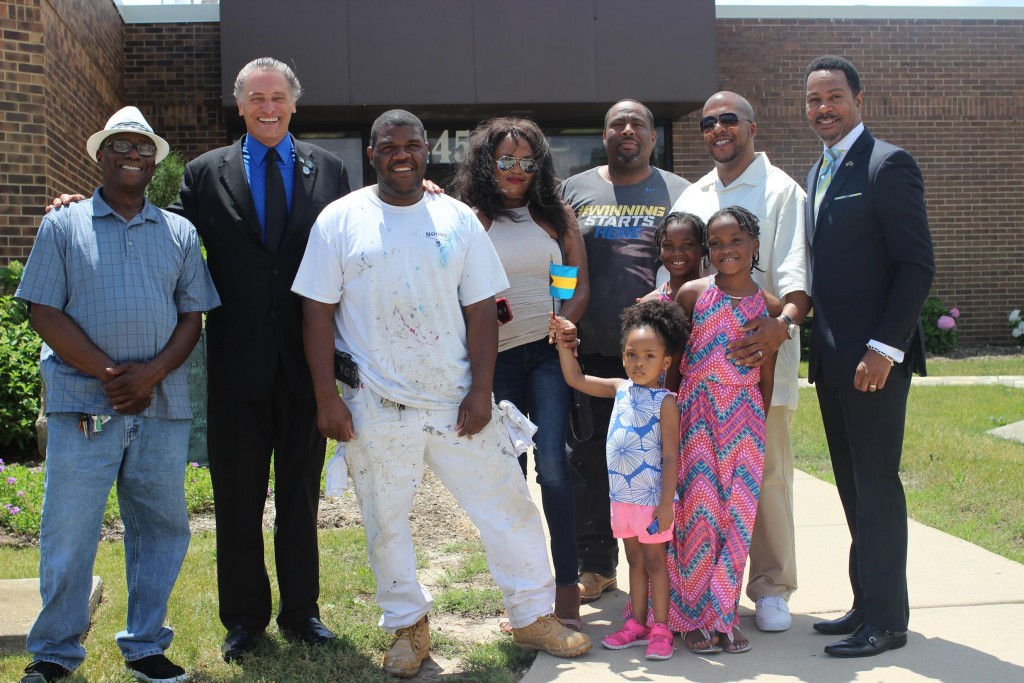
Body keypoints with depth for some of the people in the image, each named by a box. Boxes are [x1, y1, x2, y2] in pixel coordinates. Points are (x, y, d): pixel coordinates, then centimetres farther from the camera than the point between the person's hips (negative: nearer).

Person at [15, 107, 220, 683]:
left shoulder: (180, 233, 12)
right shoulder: (63, 225, 6)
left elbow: (192, 316, 7)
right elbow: (44, 311, -2)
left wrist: (150, 374, -10)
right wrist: (108, 373, -12)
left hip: (161, 404, 3)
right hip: (83, 403, -2)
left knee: (163, 528, 7)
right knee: (69, 533, 0)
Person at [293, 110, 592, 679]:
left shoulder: (458, 219, 4)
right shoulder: (341, 220, -1)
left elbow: (481, 310, 3)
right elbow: (318, 312, -2)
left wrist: (481, 390, -4)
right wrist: (327, 397, -8)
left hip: (457, 400, 1)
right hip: (376, 407, -1)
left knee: (509, 505, 4)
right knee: (386, 522, 10)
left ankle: (534, 616, 22)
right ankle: (409, 628, 29)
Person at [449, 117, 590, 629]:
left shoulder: (555, 213, 9)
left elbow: (580, 284, 7)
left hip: (548, 353, 0)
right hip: (494, 358, 0)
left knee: (551, 463, -12)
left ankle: (566, 587, -4)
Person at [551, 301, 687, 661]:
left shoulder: (664, 401, -13)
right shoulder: (621, 389, 5)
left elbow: (671, 456, -14)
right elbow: (576, 379, 12)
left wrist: (666, 504, -17)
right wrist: (564, 342, 1)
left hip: (651, 498, -6)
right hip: (621, 495, 6)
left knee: (654, 561, 4)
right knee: (635, 560, 15)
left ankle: (660, 628, 13)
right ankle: (637, 624, 25)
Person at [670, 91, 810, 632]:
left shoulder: (781, 191, 0)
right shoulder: (691, 197, 18)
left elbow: (795, 272, -12)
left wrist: (785, 321, -31)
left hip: (760, 351, -5)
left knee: (767, 474, -1)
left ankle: (771, 589, 11)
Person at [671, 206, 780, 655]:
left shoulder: (769, 305, 3)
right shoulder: (693, 293, 0)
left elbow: (767, 377, 7)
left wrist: (759, 424, 6)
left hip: (744, 416, 1)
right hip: (696, 411, -1)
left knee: (736, 516, 4)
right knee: (698, 510, 0)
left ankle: (723, 614, 15)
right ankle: (693, 616, 11)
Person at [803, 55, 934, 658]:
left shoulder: (888, 164, -9)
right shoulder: (818, 173, 16)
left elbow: (918, 264, -14)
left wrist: (884, 349, -19)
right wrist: (821, 343, 10)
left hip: (875, 358, -8)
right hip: (832, 358, 8)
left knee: (875, 485, -3)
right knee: (854, 487, 12)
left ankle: (885, 619, 7)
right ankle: (869, 603, 22)